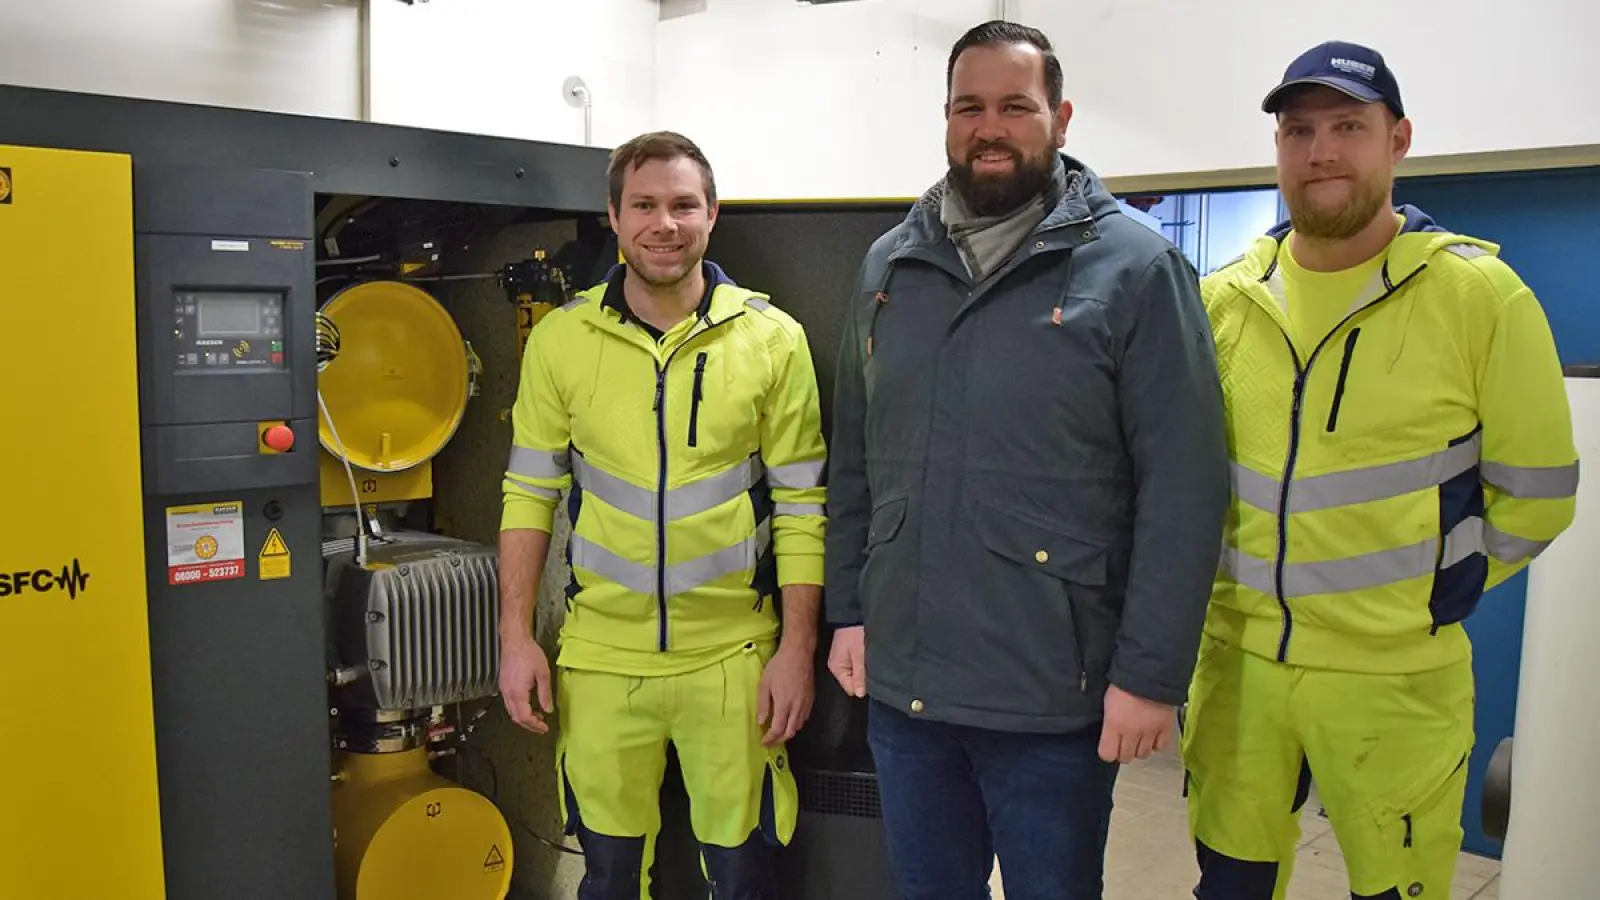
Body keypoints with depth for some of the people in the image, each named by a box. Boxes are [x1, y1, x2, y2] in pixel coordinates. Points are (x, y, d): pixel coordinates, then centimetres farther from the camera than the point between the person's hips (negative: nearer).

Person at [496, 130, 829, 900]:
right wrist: (516, 636, -1)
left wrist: (797, 648, -6)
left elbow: (801, 505, -3)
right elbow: (530, 493, 3)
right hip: (599, 654, 1)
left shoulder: (773, 338, -5)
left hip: (731, 654, -1)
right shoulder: (560, 339, -1)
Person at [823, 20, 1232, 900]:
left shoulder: (1135, 268, -8)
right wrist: (847, 611, 8)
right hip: (899, 680, 5)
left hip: (1054, 693, -4)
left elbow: (1183, 489, -11)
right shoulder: (888, 265, 7)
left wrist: (1150, 673, -13)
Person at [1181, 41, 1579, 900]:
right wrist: (1237, 585, 9)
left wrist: (1427, 596, 1)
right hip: (1239, 660, 3)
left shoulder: (1481, 294, -9)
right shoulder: (1224, 298, 1)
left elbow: (1534, 492, -2)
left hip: (1394, 677, -3)